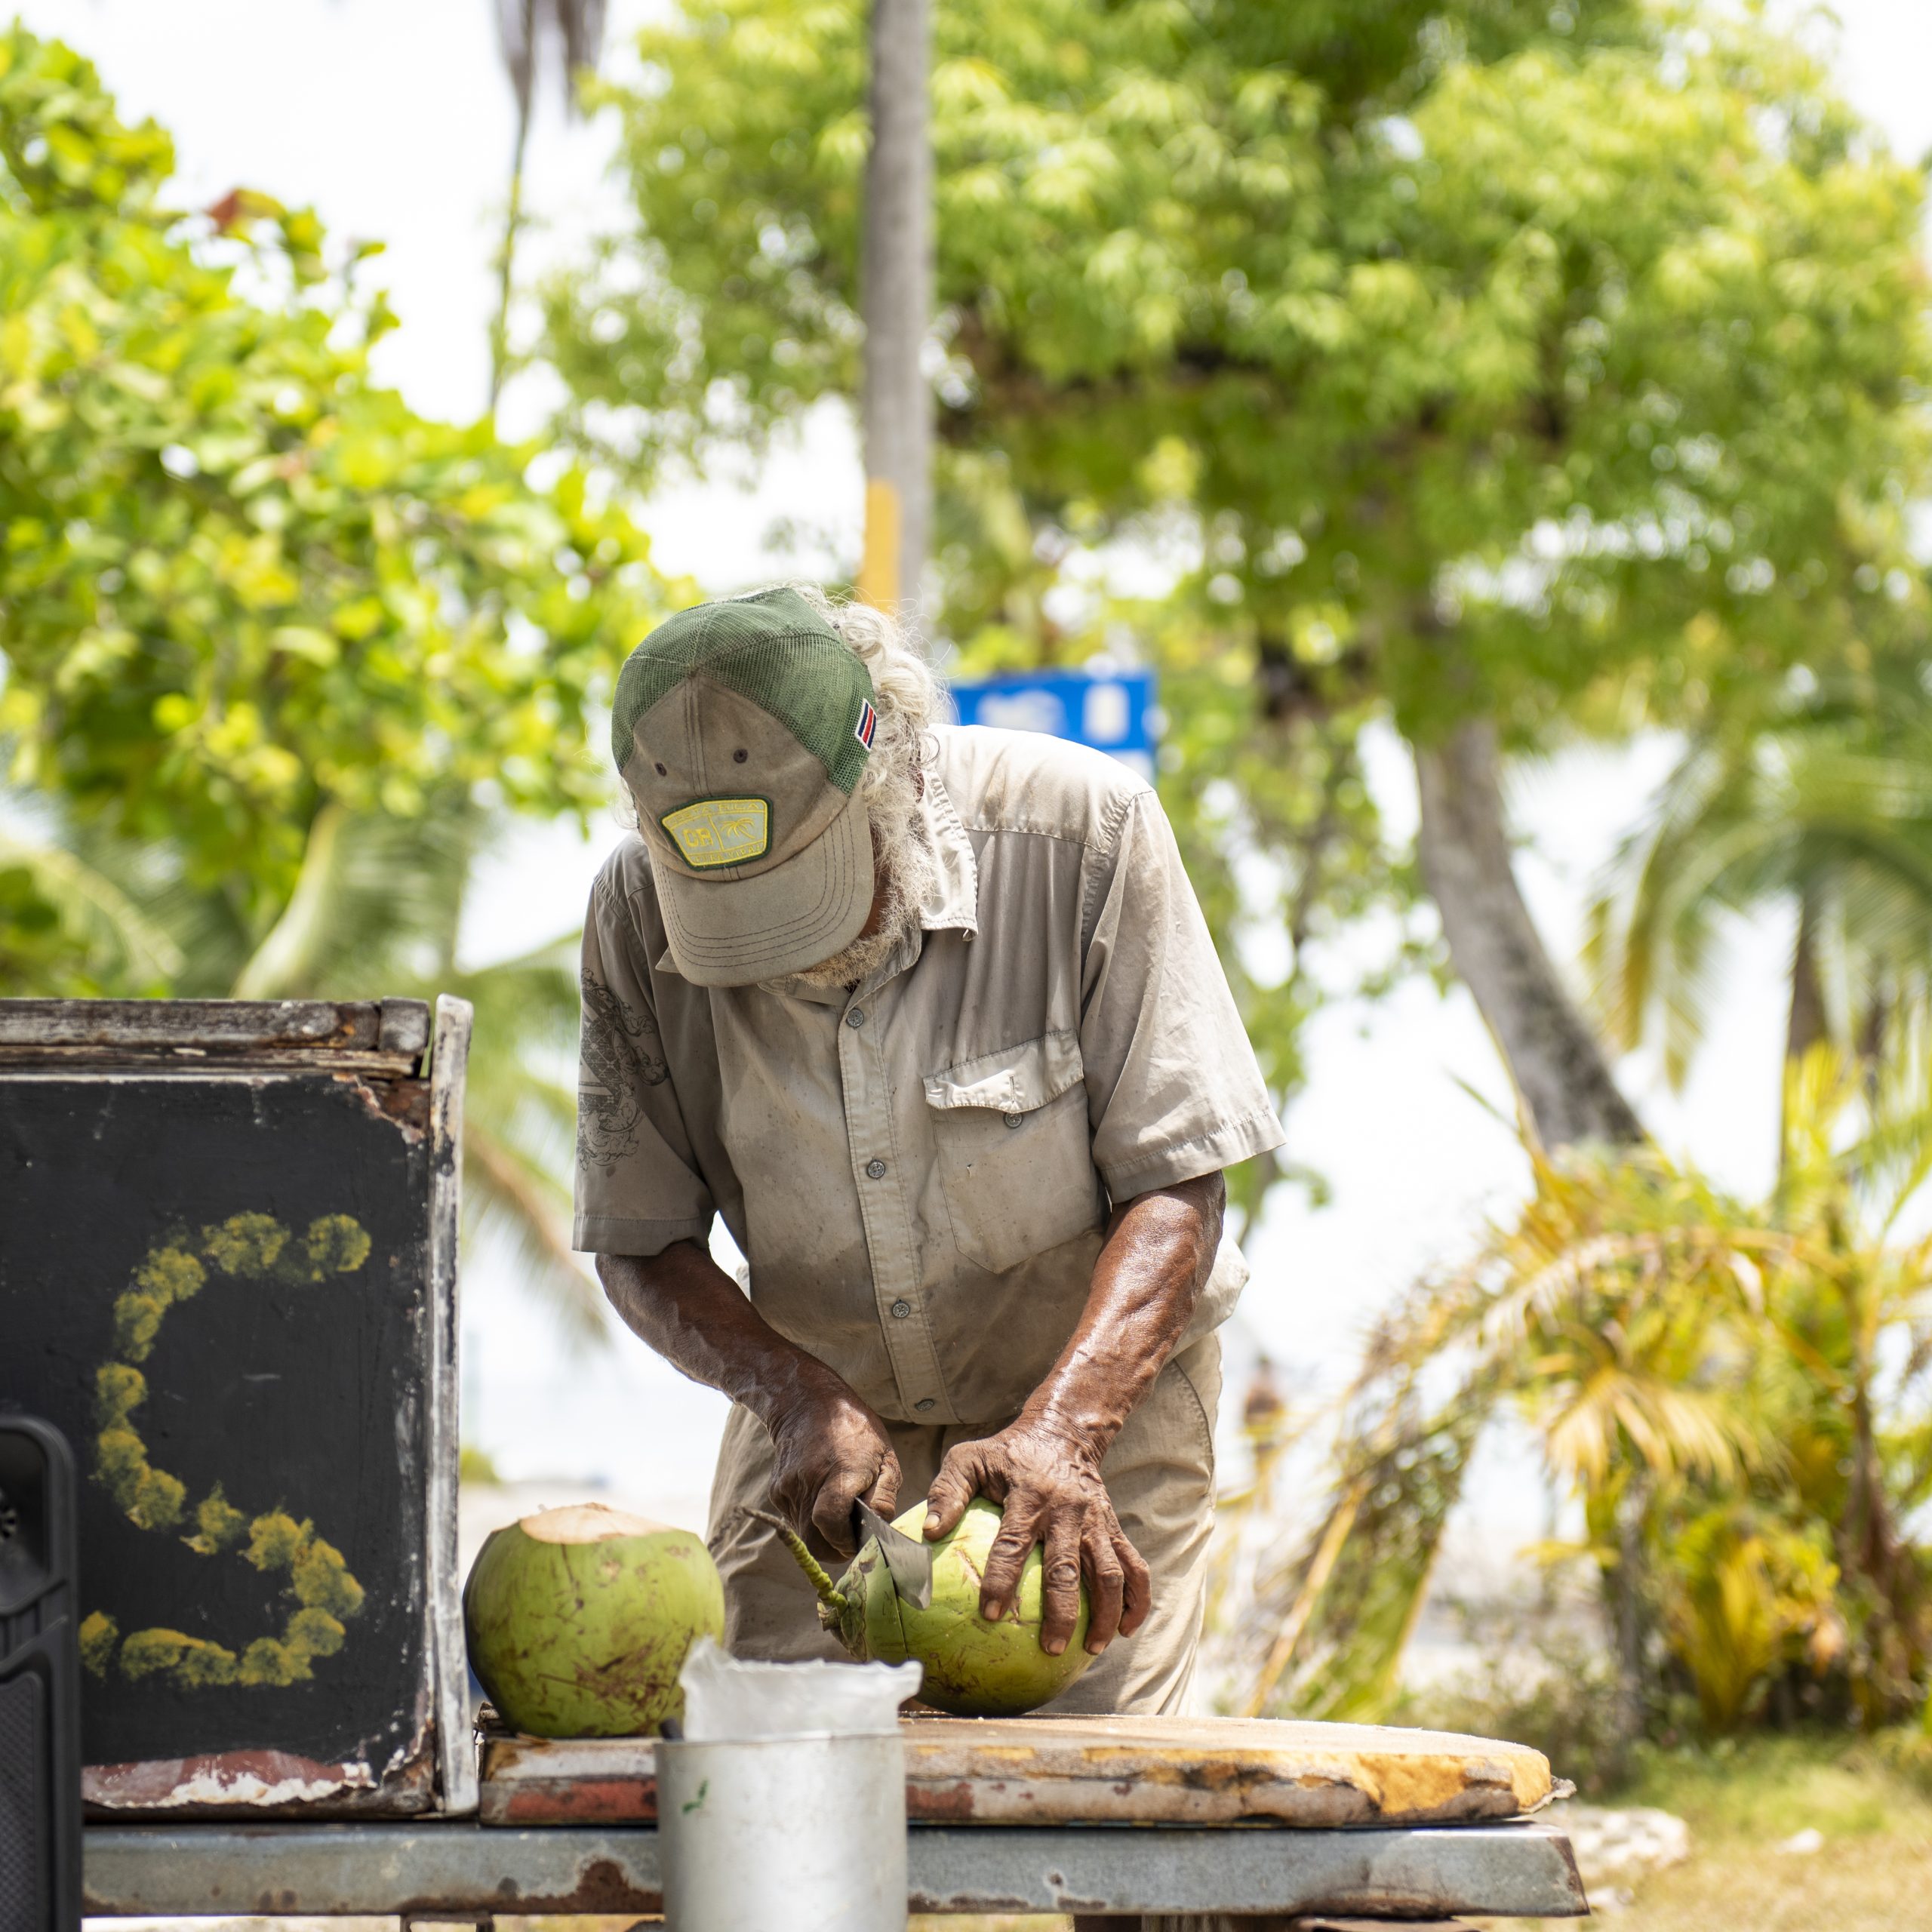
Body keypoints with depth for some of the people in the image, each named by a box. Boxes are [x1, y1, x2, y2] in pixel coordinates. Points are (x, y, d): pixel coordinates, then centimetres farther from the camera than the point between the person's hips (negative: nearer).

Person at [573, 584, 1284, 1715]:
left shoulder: (1082, 834, -24)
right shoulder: (637, 914, -15)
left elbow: (1176, 1188, -20)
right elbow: (641, 1242, -7)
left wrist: (1058, 1433, -33)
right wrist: (798, 1395, -24)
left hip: (1098, 1384, -2)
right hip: (826, 1406, 2)